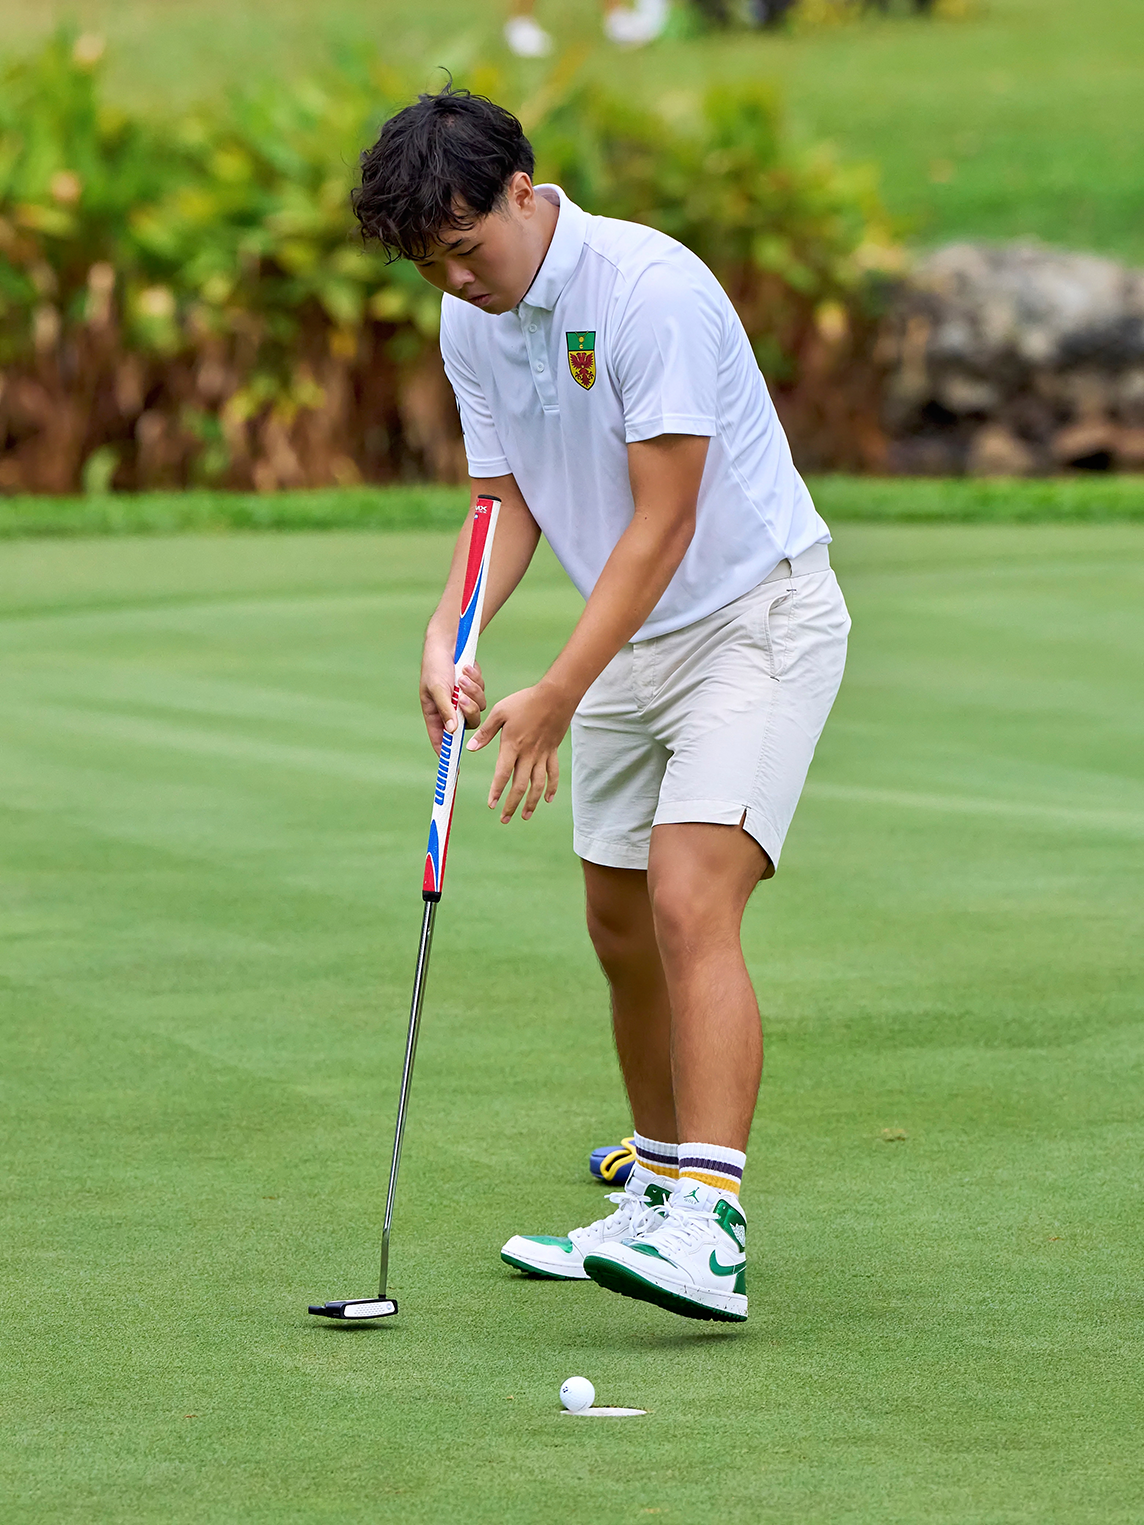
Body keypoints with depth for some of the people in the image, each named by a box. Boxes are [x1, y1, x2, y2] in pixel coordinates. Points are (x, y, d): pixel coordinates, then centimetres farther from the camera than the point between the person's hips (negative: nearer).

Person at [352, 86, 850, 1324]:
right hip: (633, 645, 8)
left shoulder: (651, 289, -24)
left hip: (758, 615, -8)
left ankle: (708, 1232, -30)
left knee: (690, 906, -22)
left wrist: (559, 696, -23)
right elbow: (506, 503, 8)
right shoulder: (470, 321, 1)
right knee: (621, 929, 13)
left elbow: (663, 524, -24)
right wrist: (449, 636, -11)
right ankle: (656, 1192, 29)